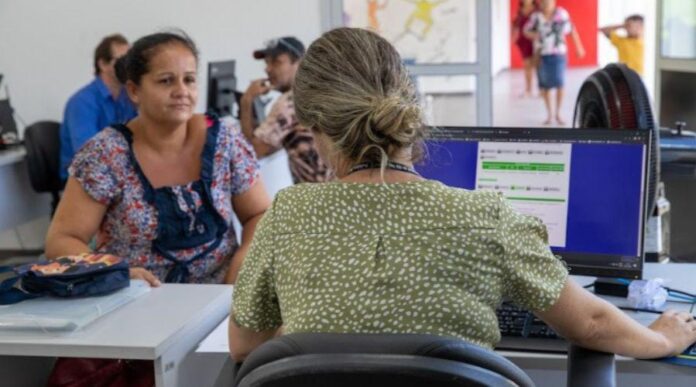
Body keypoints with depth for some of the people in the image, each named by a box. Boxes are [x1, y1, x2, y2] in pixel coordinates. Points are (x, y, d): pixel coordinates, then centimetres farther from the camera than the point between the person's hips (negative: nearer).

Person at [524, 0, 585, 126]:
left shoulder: (562, 14, -6)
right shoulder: (536, 16, -5)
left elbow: (572, 30, 5)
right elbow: (526, 31, 7)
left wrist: (579, 47, 9)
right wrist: (533, 35, -16)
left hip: (558, 54, -1)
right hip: (542, 55, 1)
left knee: (560, 84, -9)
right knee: (545, 86, 5)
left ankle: (558, 114, 7)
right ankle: (549, 114, 20)